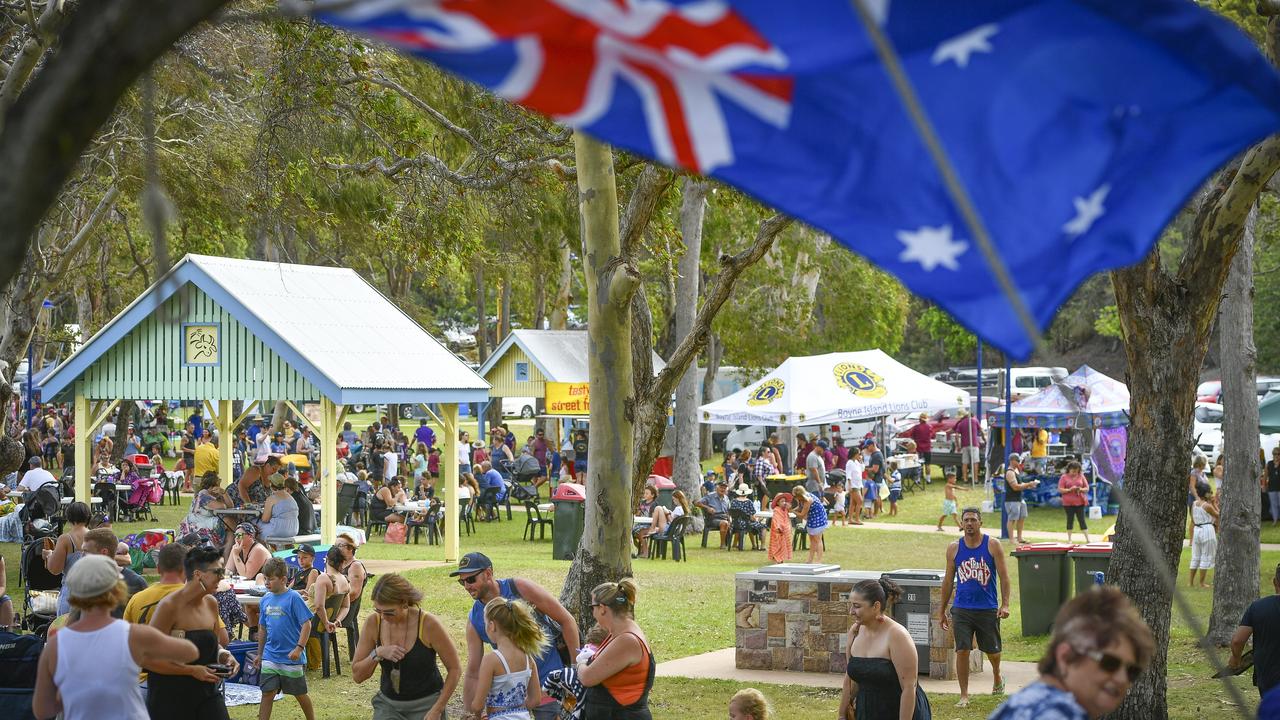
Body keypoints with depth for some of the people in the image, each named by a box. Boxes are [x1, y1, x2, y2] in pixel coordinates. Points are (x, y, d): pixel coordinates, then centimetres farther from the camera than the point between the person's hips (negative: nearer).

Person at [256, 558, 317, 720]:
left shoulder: (293, 598, -11)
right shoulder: (266, 599, 6)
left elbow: (306, 623, -14)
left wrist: (299, 648, -22)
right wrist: (259, 654, 19)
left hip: (291, 658, -4)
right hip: (270, 657, 4)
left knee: (300, 694, 9)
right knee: (267, 693, -1)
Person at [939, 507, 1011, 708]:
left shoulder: (992, 545, -2)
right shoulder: (954, 548, 4)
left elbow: (1004, 576, -3)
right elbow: (948, 581, 10)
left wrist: (1005, 604, -14)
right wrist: (942, 611, 10)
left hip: (987, 609, -1)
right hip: (962, 609, 1)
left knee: (992, 650, 12)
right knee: (962, 651, -7)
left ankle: (997, 676, 43)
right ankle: (964, 695, 2)